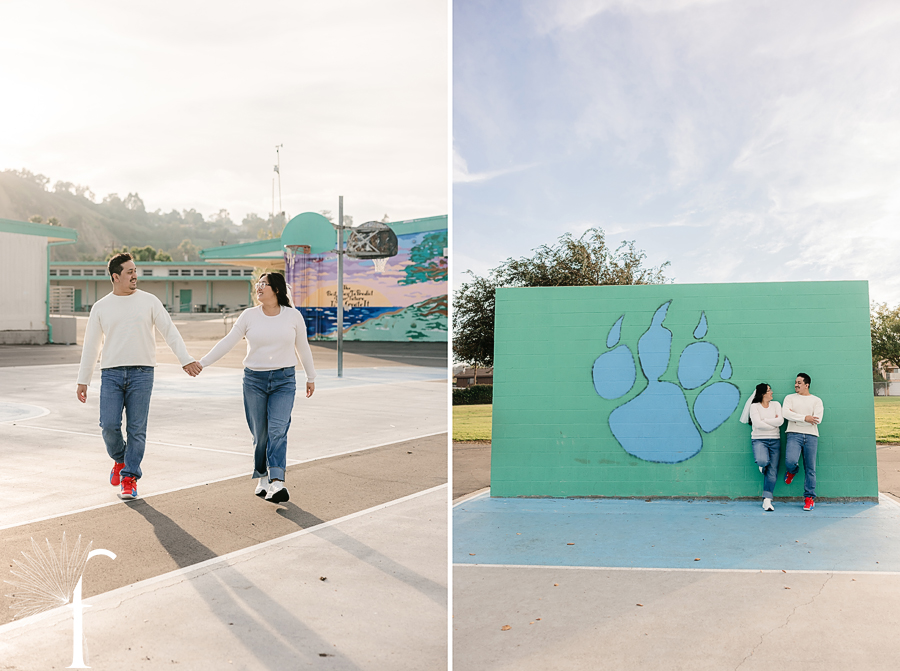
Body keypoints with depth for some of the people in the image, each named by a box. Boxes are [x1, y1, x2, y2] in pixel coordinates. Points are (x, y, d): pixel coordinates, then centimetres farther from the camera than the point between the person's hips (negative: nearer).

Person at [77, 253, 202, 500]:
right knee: (109, 425, -7)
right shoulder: (101, 307, 8)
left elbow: (170, 331, 3)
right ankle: (120, 461, 22)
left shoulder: (149, 301, 5)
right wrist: (83, 380, 12)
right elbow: (91, 345, 13)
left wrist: (185, 359, -8)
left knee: (136, 429, 0)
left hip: (141, 373, -1)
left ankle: (129, 479, 10)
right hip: (111, 373, 1)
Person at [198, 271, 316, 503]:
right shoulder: (249, 315, 2)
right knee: (260, 434, 4)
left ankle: (276, 483, -21)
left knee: (278, 430, -14)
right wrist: (201, 363, -2)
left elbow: (302, 347, 11)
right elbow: (227, 342, 3)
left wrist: (310, 377, 18)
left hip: (284, 381, -1)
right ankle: (262, 478, 21)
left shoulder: (293, 316, 1)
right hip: (254, 380, 1)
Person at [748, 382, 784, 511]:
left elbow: (781, 420, -5)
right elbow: (757, 423, -12)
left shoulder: (776, 404, 10)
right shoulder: (754, 406, 1)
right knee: (762, 461, -31)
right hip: (759, 440, -3)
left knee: (772, 472, -3)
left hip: (774, 440, 3)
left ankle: (767, 500, 1)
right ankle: (763, 465, 9)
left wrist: (764, 421, -8)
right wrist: (773, 423, -5)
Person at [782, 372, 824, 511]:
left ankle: (809, 498, 9)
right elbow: (786, 413, -5)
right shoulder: (790, 398, 13)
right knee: (790, 461, -22)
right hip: (794, 434, 0)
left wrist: (795, 417, -4)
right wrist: (804, 418, -12)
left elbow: (817, 420, -3)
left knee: (810, 469, -1)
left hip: (811, 436, 1)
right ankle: (792, 471, 15)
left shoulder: (817, 400, 11)